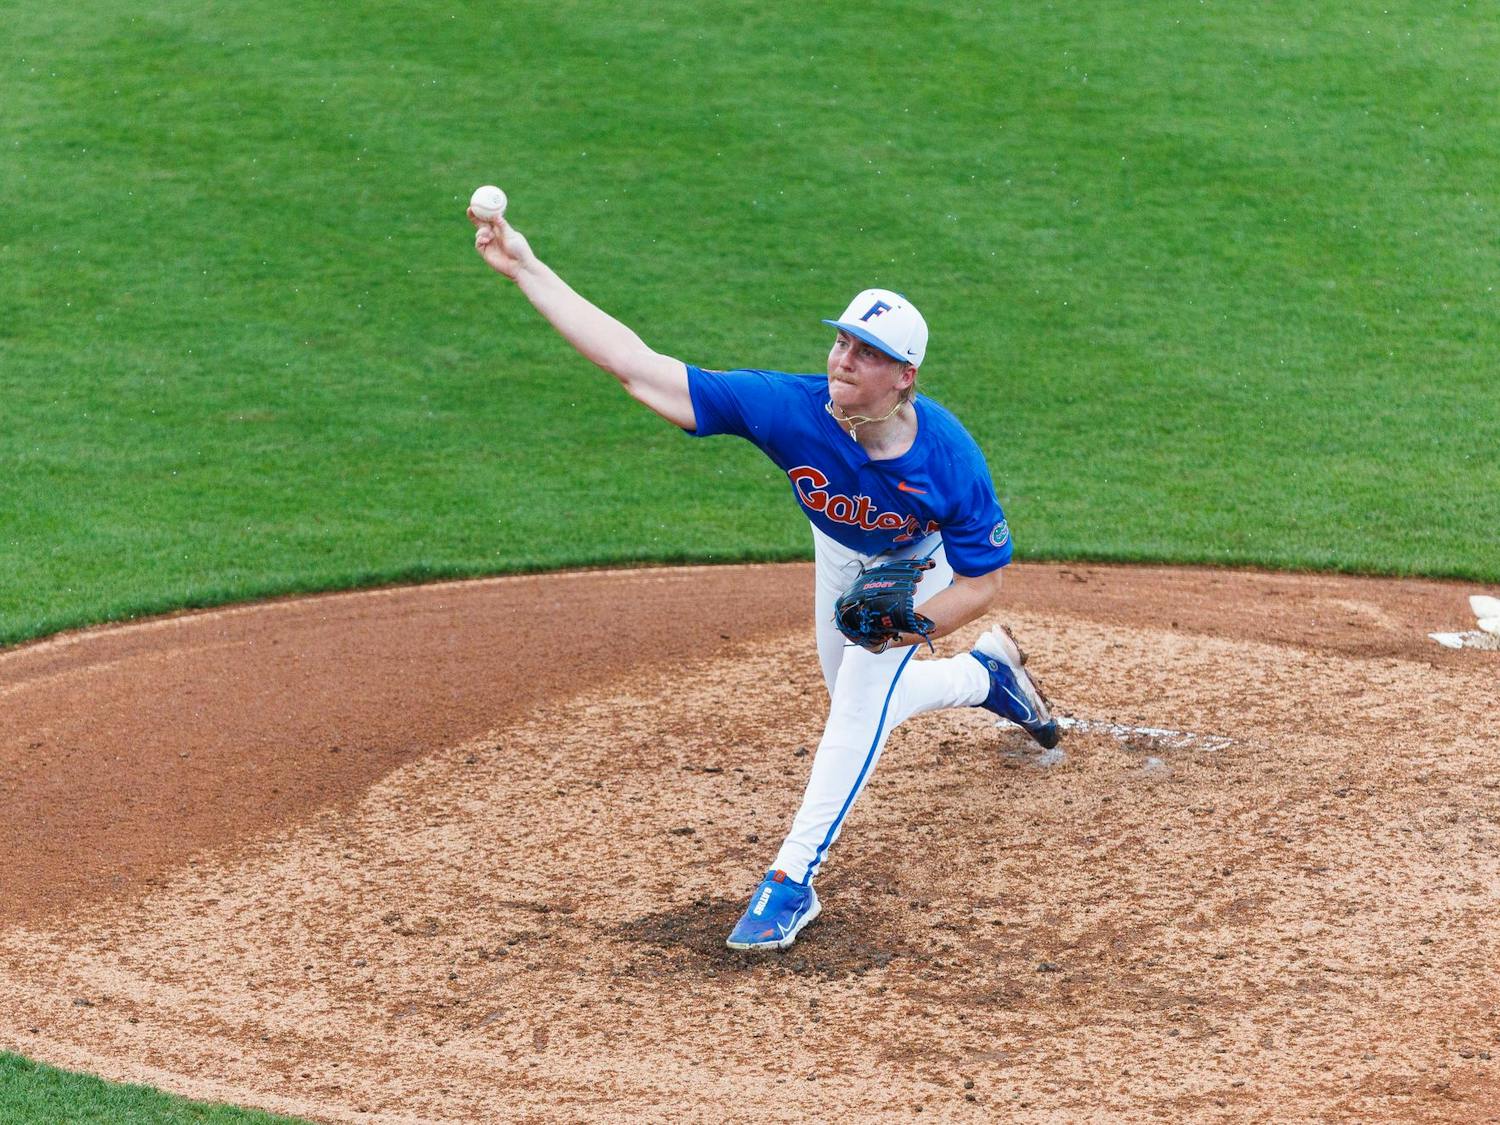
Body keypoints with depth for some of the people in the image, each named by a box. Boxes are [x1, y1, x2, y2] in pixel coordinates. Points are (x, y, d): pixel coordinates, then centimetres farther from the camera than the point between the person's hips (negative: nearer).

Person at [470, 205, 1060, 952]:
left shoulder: (950, 460, -43)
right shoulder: (790, 408, -42)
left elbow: (982, 582, -27)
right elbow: (640, 370, -47)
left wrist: (909, 623, -47)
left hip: (915, 568, -4)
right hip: (838, 554, 4)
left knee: (859, 706, -13)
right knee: (859, 705, 22)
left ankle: (792, 879, -2)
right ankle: (987, 675, 50)